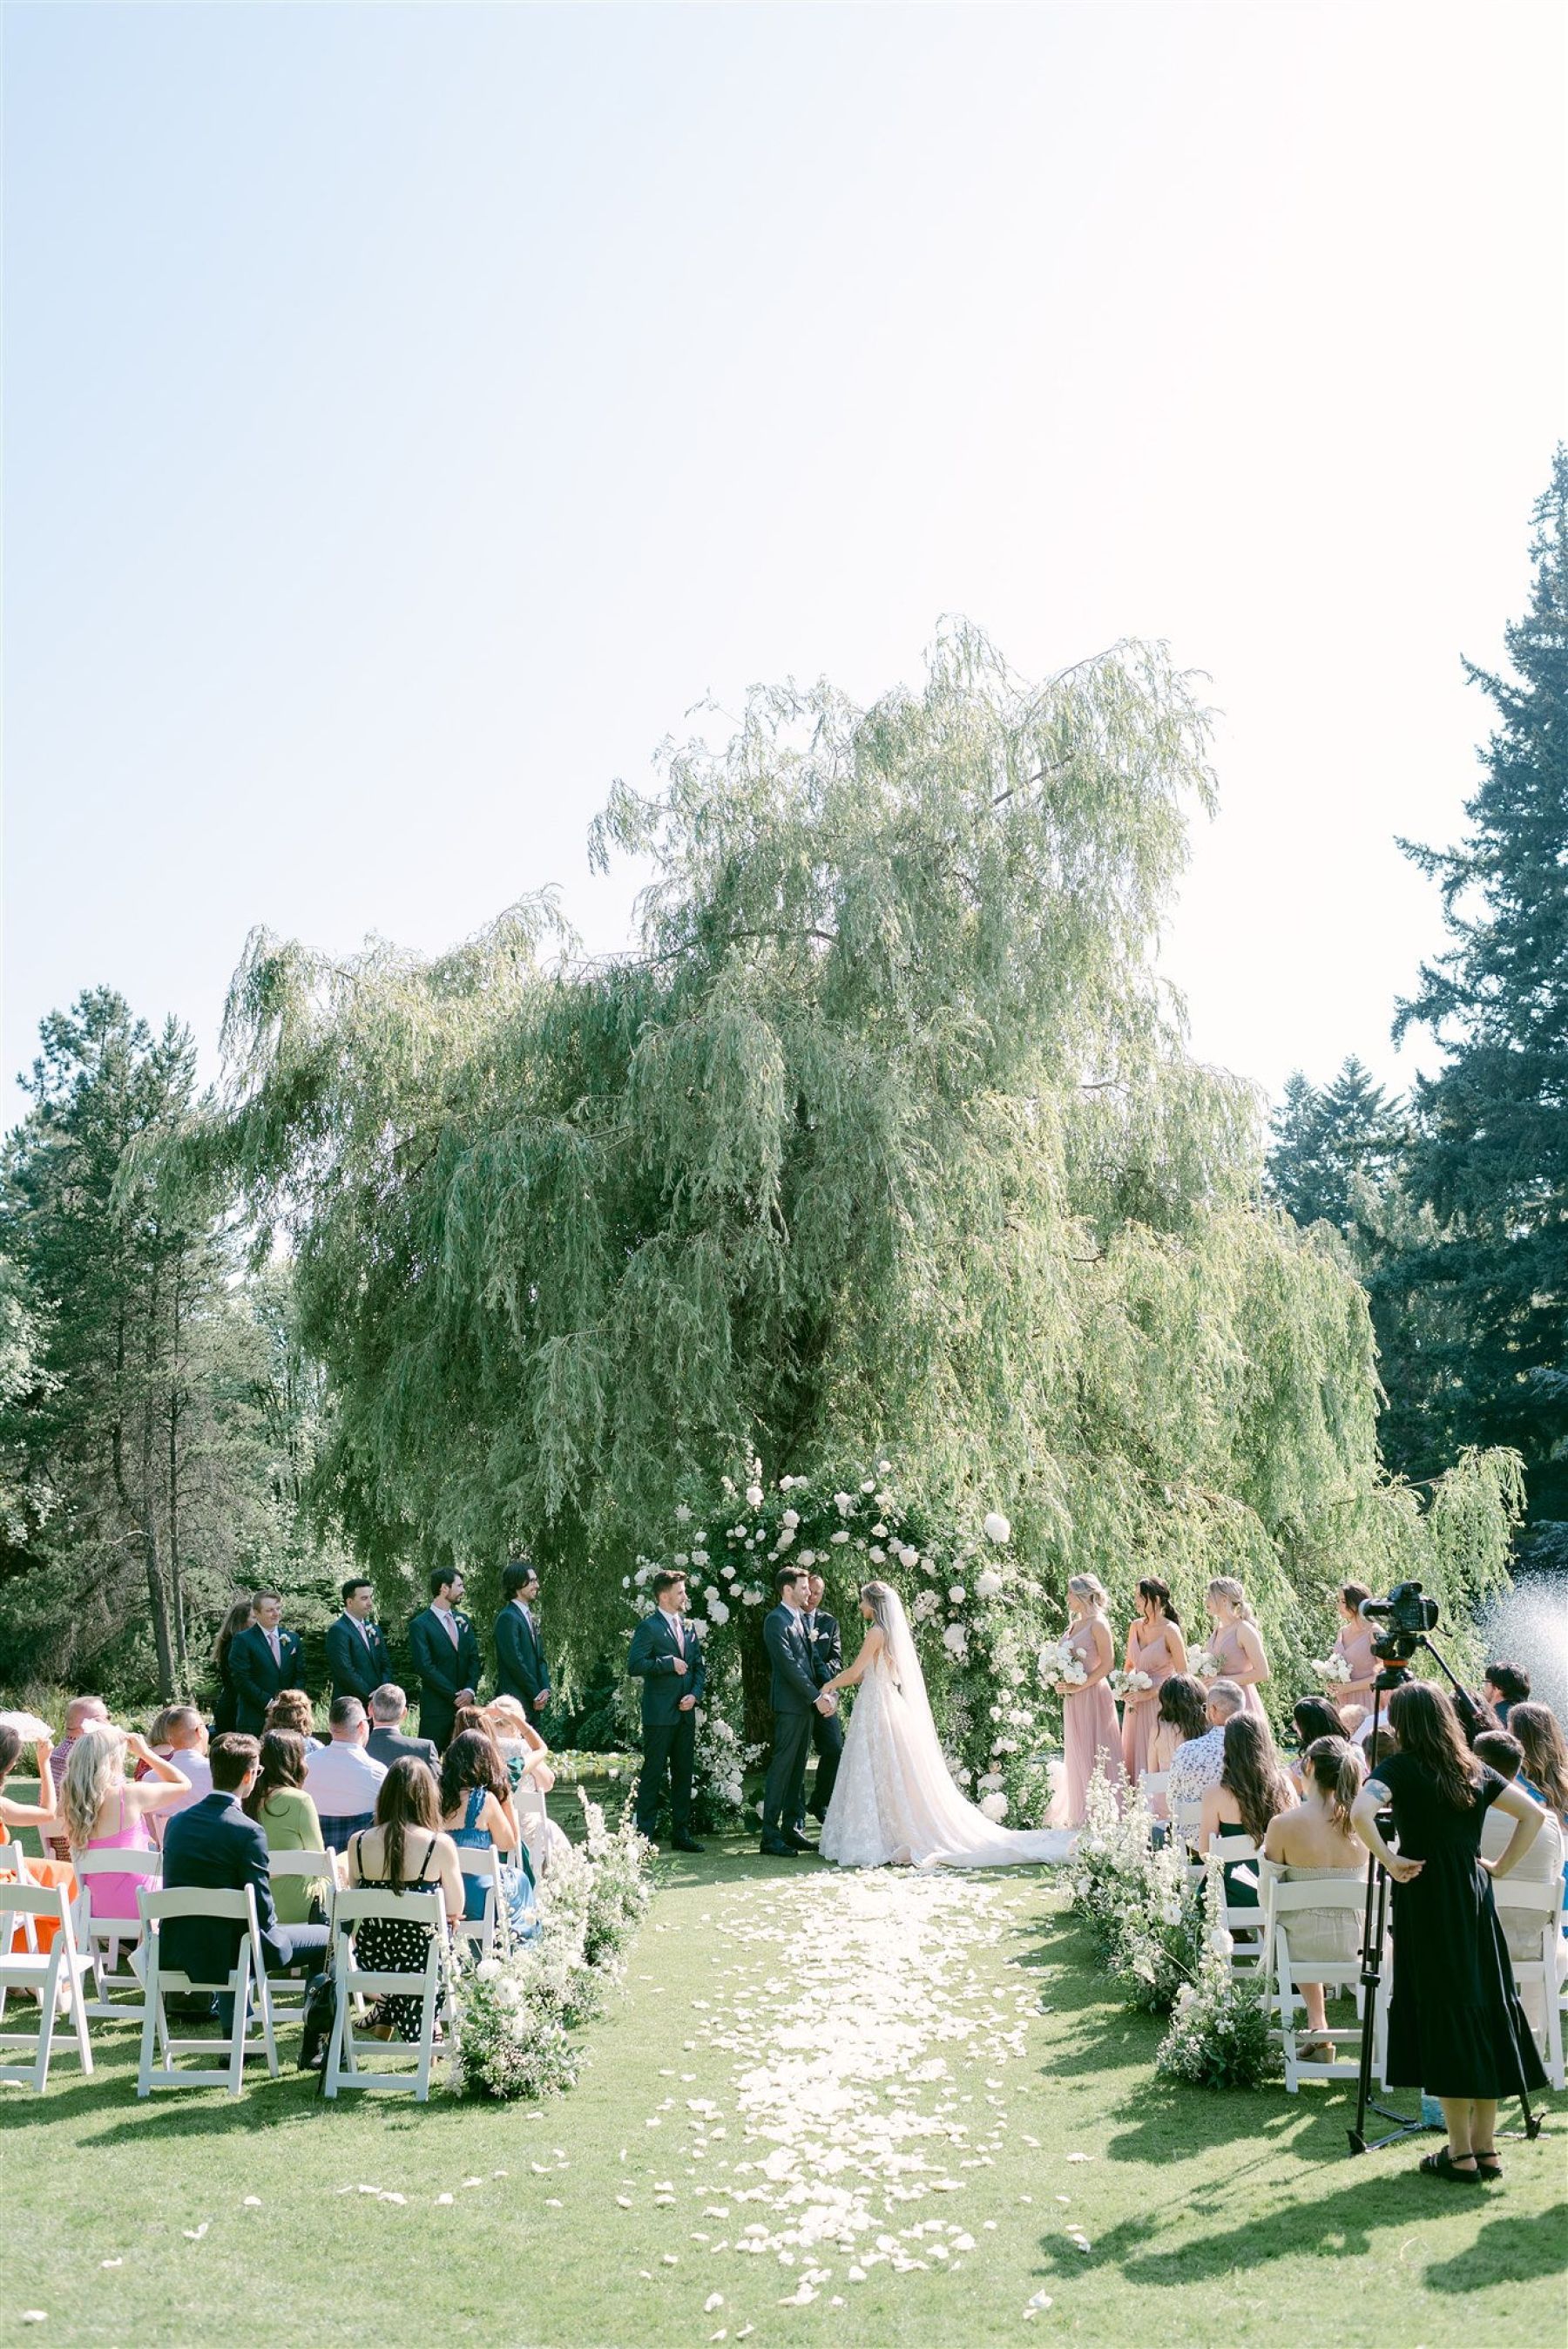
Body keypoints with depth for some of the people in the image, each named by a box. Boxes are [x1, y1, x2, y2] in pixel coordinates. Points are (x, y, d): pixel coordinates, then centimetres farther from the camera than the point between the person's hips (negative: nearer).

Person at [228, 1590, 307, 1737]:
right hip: (255, 1719, -4)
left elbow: (300, 1675, 13)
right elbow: (241, 1679, -8)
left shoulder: (292, 1639, 15)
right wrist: (268, 1702, -14)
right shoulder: (242, 1640, -1)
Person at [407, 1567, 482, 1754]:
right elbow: (425, 1667, -12)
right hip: (436, 1708, -5)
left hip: (465, 1703, 6)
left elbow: (474, 1658, 11)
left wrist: (470, 1690, -6)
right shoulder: (420, 1625, -6)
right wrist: (455, 1695, -13)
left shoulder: (463, 1620, 14)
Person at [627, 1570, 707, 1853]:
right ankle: (644, 1834, 2)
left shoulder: (690, 1627, 14)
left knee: (683, 1774, 10)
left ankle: (682, 1832, 17)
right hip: (659, 1713, -7)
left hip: (686, 1712, 7)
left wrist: (695, 1694, 0)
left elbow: (700, 1667, 16)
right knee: (652, 1774, -3)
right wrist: (669, 1663, -16)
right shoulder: (649, 1627, -8)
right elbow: (634, 1665, -17)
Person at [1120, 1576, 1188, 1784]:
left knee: (1154, 1763, -4)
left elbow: (1183, 1675, -11)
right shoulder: (1135, 1626, 8)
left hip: (1159, 1703, -6)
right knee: (1133, 1757, 7)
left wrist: (1149, 1694, -14)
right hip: (1135, 1706, 6)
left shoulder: (1170, 1631, -11)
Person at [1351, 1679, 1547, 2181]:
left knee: (1443, 2019, 0)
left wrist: (1390, 1861, -13)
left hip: (1426, 1904, -5)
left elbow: (1360, 1813, -25)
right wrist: (1501, 1867, 9)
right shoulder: (1475, 1769, 9)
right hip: (1474, 1900, 6)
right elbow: (1533, 1813, 9)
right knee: (1483, 2011, 10)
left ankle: (1461, 2154, 4)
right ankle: (1486, 2147, 16)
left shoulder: (1400, 1767, -8)